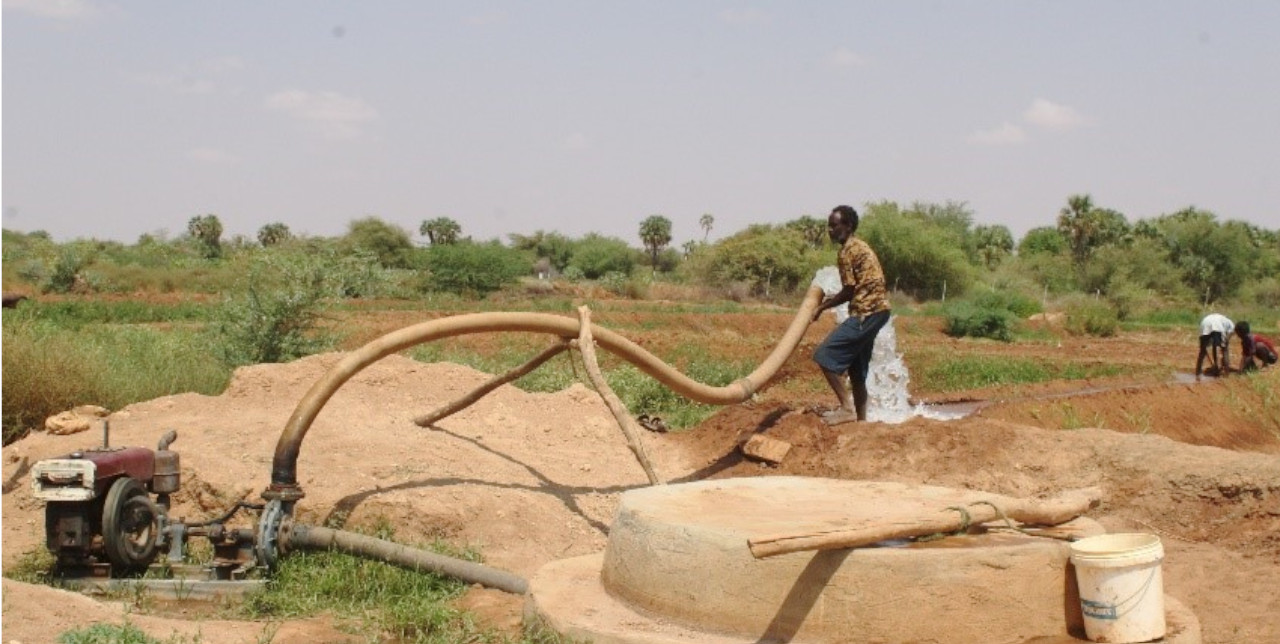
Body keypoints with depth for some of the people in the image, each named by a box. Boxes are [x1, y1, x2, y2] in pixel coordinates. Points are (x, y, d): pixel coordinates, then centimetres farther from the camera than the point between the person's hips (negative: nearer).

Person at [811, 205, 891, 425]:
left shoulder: (847, 252, -12)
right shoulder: (859, 246, 17)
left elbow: (849, 291, -12)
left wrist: (822, 307, -1)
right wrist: (828, 300, 18)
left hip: (867, 312, -10)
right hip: (874, 310, 10)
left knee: (825, 355, -12)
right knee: (856, 369, 15)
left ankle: (847, 408, -12)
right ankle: (861, 419, 19)